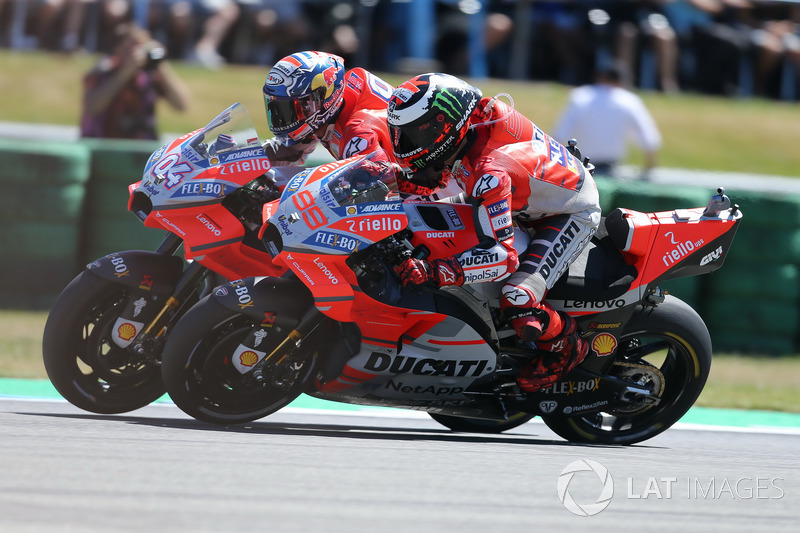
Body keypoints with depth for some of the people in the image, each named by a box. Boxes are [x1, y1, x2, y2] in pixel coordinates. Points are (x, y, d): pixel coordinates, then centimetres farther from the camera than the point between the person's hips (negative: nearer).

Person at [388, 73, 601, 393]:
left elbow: (502, 256, -44)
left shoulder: (490, 171, -40)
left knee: (517, 305, -29)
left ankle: (566, 346, 3)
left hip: (569, 216, -10)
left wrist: (433, 273, -50)